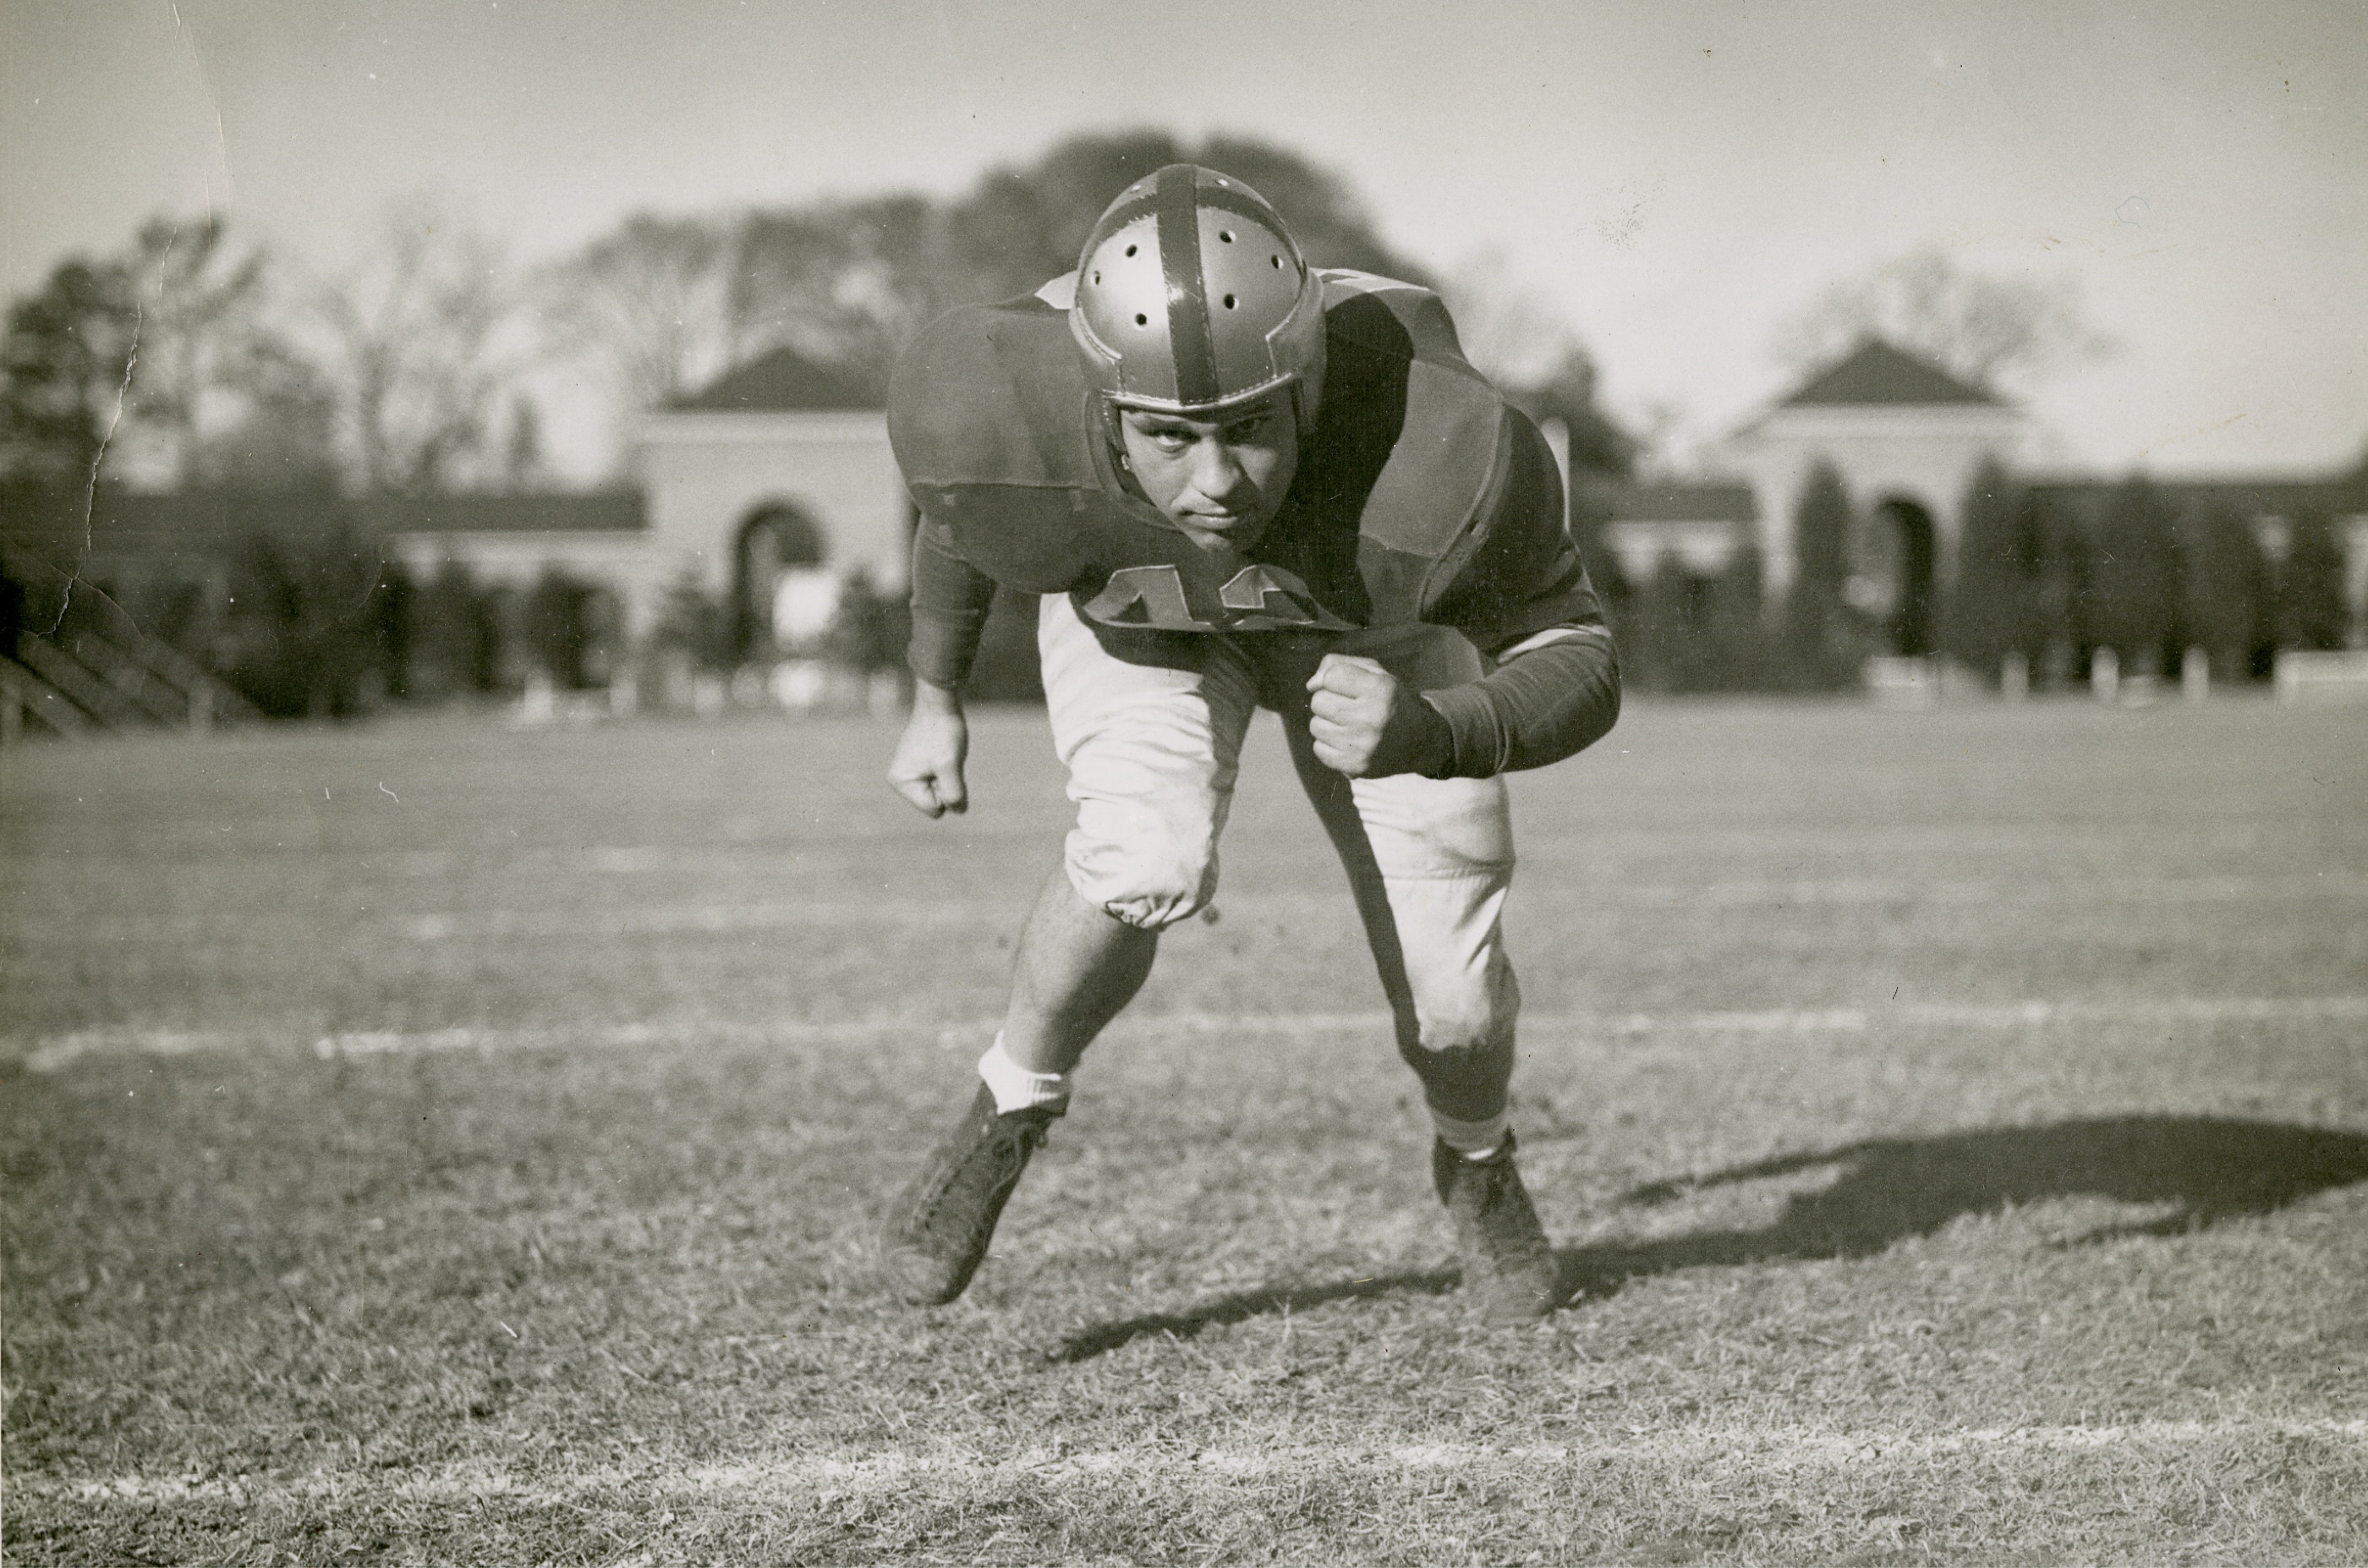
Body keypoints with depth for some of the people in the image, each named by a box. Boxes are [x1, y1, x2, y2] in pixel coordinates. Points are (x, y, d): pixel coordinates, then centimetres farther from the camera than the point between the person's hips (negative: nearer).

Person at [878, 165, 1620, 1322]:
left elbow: (1575, 661, -28)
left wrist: (1430, 733, -49)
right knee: (1146, 867, -29)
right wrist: (934, 697, 4)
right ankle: (1008, 1116, 1)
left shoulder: (1440, 460, -43)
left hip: (1373, 622, 0)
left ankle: (1476, 1166, 38)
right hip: (1131, 607, 0)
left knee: (1449, 997, 0)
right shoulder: (1000, 418, -38)